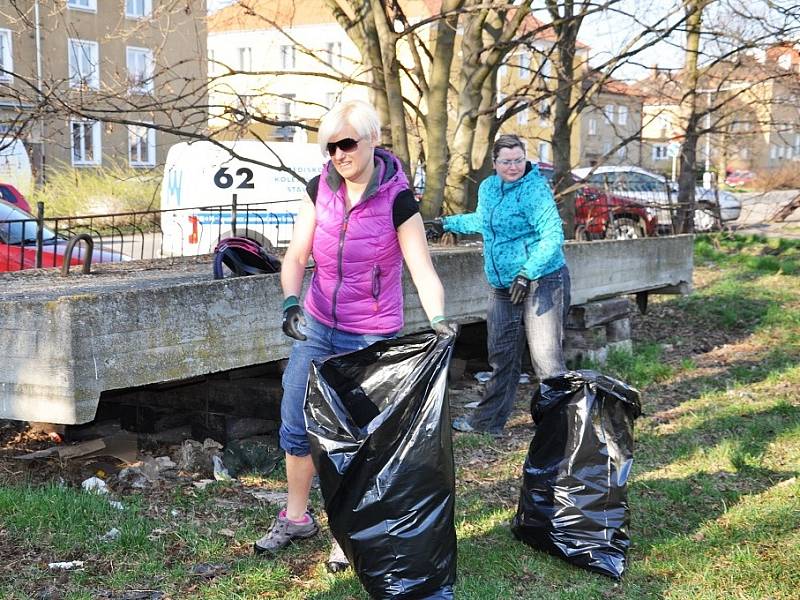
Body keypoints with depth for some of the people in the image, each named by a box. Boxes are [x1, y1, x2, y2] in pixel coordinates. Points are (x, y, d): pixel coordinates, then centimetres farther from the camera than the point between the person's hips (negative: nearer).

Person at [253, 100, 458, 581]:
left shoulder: (397, 199, -14)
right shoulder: (320, 190, -2)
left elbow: (423, 269, -17)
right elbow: (296, 255, -4)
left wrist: (437, 318, -35)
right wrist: (291, 301, -22)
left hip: (372, 338, -5)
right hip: (317, 327, 5)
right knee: (295, 427, 10)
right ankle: (296, 518, 30)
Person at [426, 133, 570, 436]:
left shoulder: (535, 190, -14)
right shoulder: (487, 187, 10)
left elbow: (553, 236, -22)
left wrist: (528, 273, -30)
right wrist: (446, 224, 35)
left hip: (542, 282, -7)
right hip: (502, 287, 8)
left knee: (546, 357, -12)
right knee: (502, 357, 15)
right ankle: (488, 420, 25)